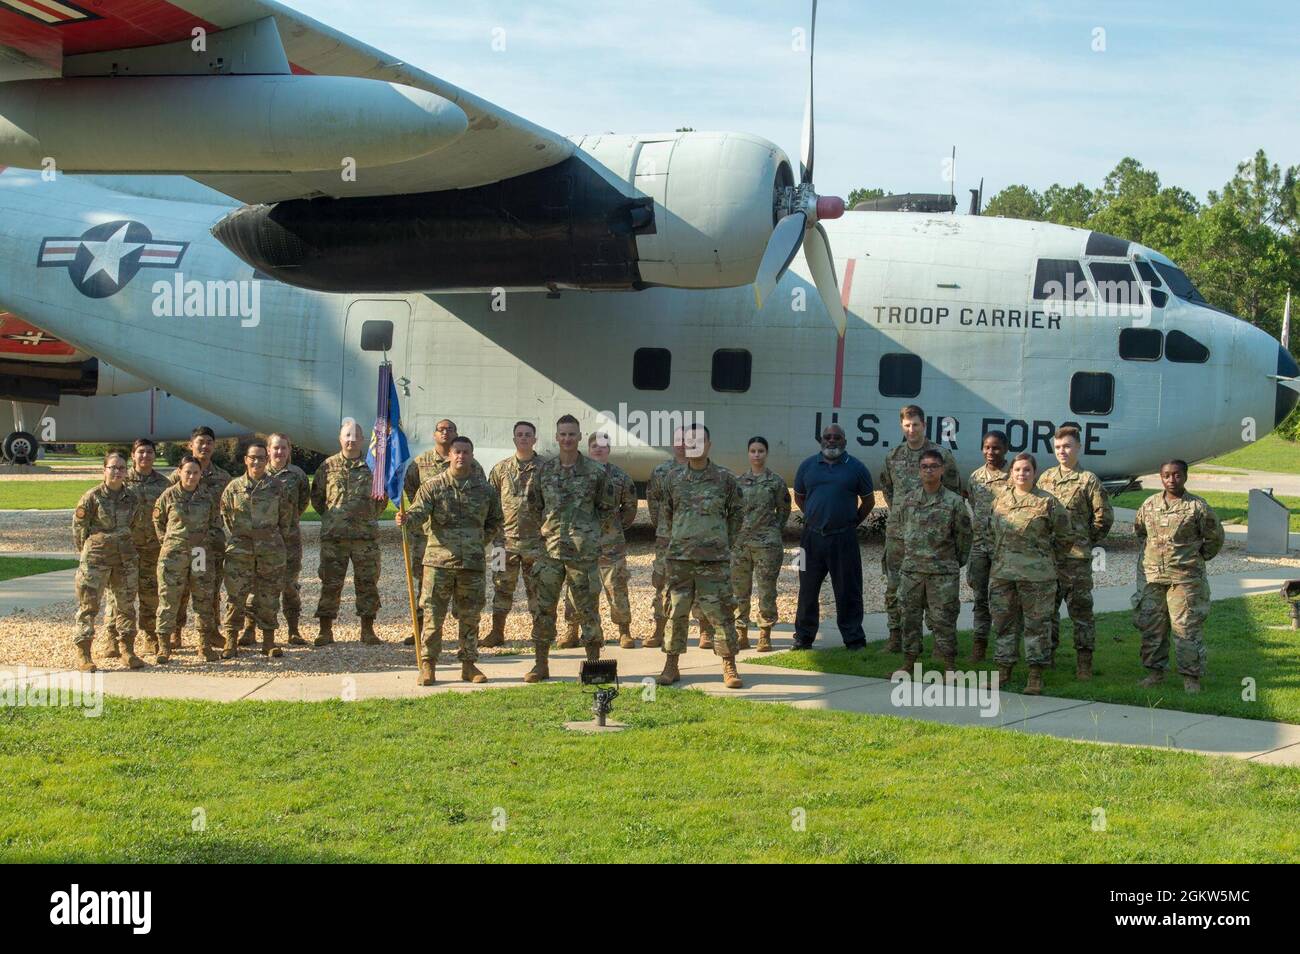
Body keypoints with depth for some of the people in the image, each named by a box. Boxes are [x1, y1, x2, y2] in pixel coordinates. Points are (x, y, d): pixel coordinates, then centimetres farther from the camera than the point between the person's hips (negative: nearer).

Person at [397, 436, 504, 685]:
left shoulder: (485, 489, 8)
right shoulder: (433, 486, 1)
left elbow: (496, 520, 21)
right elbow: (419, 511, -12)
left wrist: (480, 541, 11)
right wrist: (406, 518, -34)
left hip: (473, 563, 2)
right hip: (439, 560, -2)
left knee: (470, 617, 9)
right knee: (433, 615, -2)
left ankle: (468, 664, 19)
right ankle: (428, 665, 5)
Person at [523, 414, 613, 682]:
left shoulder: (595, 472, -1)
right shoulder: (544, 470, 6)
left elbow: (606, 506, 11)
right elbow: (534, 503, 20)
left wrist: (588, 529, 5)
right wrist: (548, 527, 11)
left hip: (584, 551, -2)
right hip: (550, 549, 2)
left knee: (587, 607, 2)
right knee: (543, 607, 3)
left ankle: (594, 662, 11)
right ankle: (541, 664, 12)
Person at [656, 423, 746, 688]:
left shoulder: (724, 479, 0)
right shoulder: (673, 479, 6)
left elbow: (737, 513, 11)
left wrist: (724, 543, 11)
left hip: (714, 558, -2)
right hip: (679, 557, 2)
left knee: (721, 613, -2)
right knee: (676, 612, 5)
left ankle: (729, 668, 4)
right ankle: (671, 666, 12)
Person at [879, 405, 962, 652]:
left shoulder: (941, 455, -2)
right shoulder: (893, 456, 10)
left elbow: (954, 490, 3)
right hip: (897, 531, 4)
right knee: (894, 587, 4)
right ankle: (896, 637, 12)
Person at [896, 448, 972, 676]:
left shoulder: (954, 502, -3)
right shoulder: (908, 501, 7)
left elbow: (963, 535, 3)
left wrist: (956, 562, 8)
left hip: (943, 572, -3)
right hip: (911, 569, 3)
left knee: (943, 619, -2)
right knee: (910, 617, 7)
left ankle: (949, 666, 6)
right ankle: (908, 664, 16)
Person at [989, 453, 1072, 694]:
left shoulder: (1047, 502, -3)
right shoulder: (1000, 501, 9)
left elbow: (1065, 537, 4)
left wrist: (1049, 560, 6)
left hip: (1036, 576, -4)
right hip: (1002, 573, 4)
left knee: (1037, 624, -1)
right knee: (1003, 622, 9)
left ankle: (1036, 677, 4)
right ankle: (1004, 670, 20)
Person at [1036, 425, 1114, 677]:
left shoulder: (1088, 480, -3)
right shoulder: (1045, 477, 11)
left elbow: (1104, 517, -2)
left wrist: (1088, 541, 1)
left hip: (1076, 558, -5)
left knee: (1081, 608, -2)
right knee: (1047, 606, 11)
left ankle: (1084, 662, 1)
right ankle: (1048, 654, 22)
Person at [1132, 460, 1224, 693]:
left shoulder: (1197, 507, -4)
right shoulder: (1149, 505, 7)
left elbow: (1214, 537, 7)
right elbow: (1138, 531, 23)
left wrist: (1199, 558, 8)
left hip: (1185, 578, -4)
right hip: (1151, 576, 4)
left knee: (1186, 628, -4)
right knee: (1151, 626, 7)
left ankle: (1191, 677, 3)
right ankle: (1155, 672, 19)